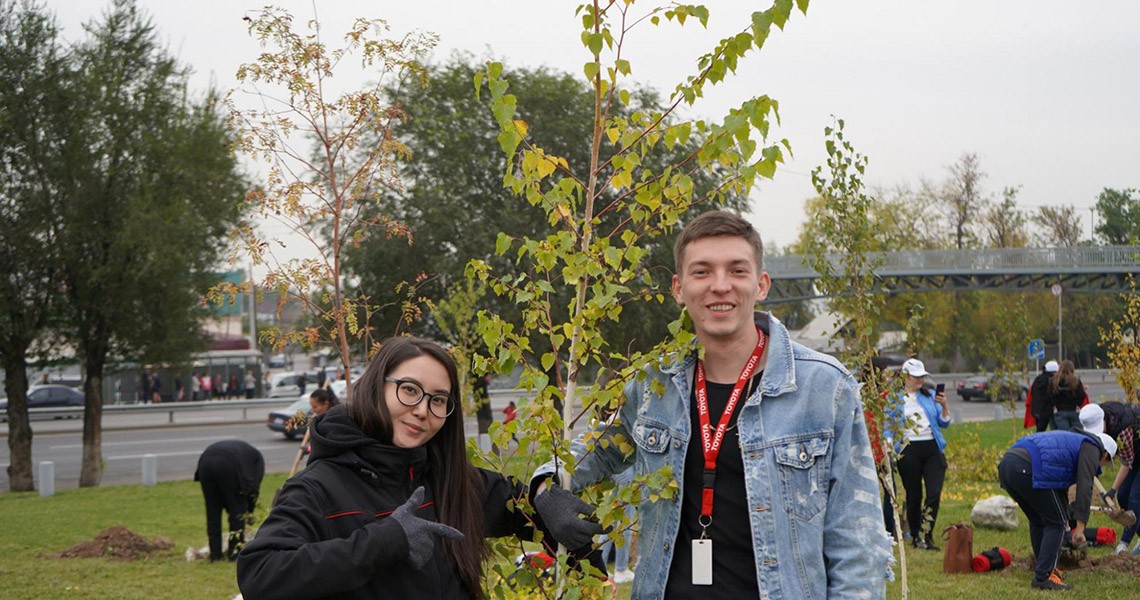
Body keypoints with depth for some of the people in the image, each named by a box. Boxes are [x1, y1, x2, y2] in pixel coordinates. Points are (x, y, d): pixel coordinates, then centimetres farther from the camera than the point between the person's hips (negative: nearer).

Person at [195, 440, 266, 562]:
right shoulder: (257, 457, 28)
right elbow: (255, 487, 17)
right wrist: (249, 510, 27)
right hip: (227, 465, -5)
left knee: (212, 510, 17)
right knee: (238, 510, 11)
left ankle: (215, 553, 20)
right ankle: (235, 552, 14)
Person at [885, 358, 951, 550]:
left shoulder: (930, 396, 12)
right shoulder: (895, 398, 6)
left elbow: (944, 423, 11)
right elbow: (888, 426, 7)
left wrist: (944, 406, -6)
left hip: (932, 448, 2)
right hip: (908, 451, -2)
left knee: (934, 493, -11)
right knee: (913, 496, 4)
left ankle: (925, 537, -9)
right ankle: (915, 536, 19)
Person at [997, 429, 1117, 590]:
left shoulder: (1072, 442, 37)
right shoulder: (1091, 449, 10)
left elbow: (1061, 488, 48)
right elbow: (1084, 488, -3)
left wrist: (1065, 520, 57)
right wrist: (1080, 527, -3)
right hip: (1026, 469, -9)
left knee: (1037, 521, 25)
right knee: (1055, 523, 4)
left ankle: (1045, 569, 35)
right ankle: (1043, 577, 2)